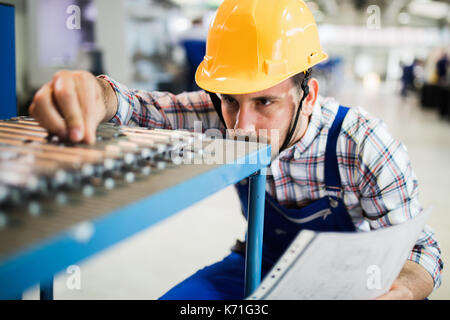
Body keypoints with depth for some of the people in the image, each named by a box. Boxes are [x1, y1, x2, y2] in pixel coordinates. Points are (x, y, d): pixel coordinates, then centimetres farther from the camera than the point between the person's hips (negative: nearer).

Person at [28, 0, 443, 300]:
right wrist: (93, 95, -51)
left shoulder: (367, 148, -27)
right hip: (261, 267, 2)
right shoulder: (225, 116, -19)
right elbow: (138, 108, -25)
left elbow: (420, 249, -17)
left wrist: (395, 293, -41)